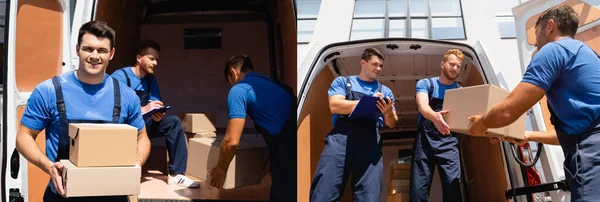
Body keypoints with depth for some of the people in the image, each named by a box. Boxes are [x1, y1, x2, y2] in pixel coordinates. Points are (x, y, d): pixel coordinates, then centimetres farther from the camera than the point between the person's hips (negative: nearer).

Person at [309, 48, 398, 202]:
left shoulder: (385, 91, 25)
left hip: (370, 142, 2)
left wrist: (388, 113, -7)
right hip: (340, 138, -2)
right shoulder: (342, 81, 17)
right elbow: (335, 106, -1)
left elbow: (392, 124, 18)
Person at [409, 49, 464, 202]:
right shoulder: (425, 84, 4)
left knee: (453, 188, -13)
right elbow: (422, 106, -16)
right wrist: (434, 116, -41)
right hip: (424, 141, -1)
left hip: (449, 144, 1)